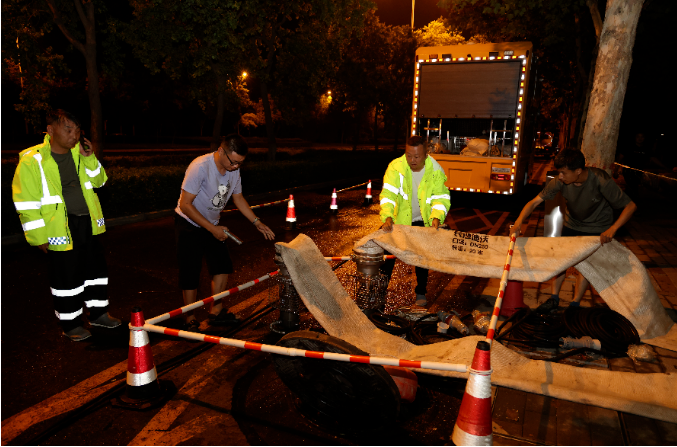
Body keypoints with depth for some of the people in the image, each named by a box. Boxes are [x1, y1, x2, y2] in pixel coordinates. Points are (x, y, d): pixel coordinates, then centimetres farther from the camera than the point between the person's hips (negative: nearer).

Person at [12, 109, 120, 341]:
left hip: (87, 224, 6)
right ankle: (70, 324, 25)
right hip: (60, 230, -6)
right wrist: (39, 237, -11)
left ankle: (98, 313, 33)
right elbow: (26, 204, -12)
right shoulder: (32, 161, -14)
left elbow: (98, 181, 7)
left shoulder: (78, 152, 3)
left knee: (96, 269, 15)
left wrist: (89, 158, -9)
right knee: (67, 278, 6)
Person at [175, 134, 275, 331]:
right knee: (191, 274, -3)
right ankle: (190, 320, 14)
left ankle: (216, 311, 23)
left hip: (212, 225, 7)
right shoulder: (200, 167, -29)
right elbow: (185, 205, -27)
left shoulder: (234, 169, -7)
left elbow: (238, 198, 9)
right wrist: (213, 229, -26)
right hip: (189, 225, -7)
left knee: (223, 266, 7)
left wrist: (257, 222, 1)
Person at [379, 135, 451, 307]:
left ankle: (421, 292, 25)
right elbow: (388, 194, -28)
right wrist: (388, 217, -42)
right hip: (399, 219, -1)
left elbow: (440, 197, -14)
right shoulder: (396, 167, -21)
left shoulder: (435, 171, -15)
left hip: (423, 221, 1)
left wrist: (436, 217, -32)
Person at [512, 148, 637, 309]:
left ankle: (575, 304, 16)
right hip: (572, 223, 3)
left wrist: (612, 229, -37)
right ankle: (554, 297, 21)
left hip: (597, 227, -3)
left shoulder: (601, 181, -34)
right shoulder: (560, 182, -27)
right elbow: (535, 201, -26)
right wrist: (519, 222, -42)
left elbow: (630, 206, -26)